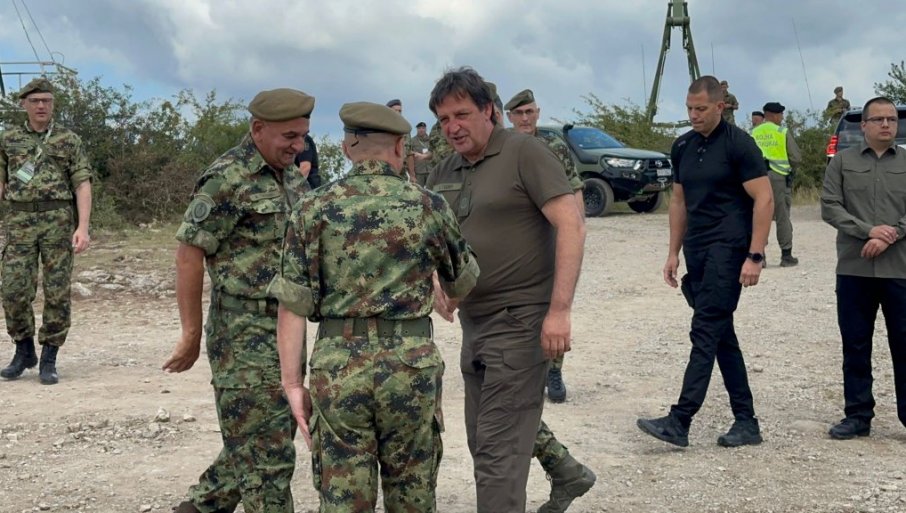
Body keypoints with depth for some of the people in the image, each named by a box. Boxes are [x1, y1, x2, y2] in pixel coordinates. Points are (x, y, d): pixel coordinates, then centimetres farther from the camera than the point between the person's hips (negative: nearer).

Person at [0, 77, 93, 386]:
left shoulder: (69, 140, 5)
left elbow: (83, 186, 0)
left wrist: (83, 227, -12)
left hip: (59, 221, -1)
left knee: (57, 292, -2)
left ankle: (48, 360, 7)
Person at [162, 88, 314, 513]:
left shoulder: (289, 176, 12)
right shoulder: (228, 179, -13)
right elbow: (188, 255, -14)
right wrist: (192, 335, -13)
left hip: (286, 330, 8)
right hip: (247, 336, -8)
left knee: (254, 446, 17)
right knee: (267, 459, -2)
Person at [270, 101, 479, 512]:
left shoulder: (314, 210, 0)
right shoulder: (429, 206, 0)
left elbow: (292, 306, -3)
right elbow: (463, 285, 14)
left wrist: (293, 383, 2)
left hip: (337, 368, 0)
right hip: (411, 364, 0)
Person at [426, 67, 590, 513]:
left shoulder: (524, 153, -10)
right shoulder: (444, 173, 10)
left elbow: (571, 226, -17)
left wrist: (560, 309, -23)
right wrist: (436, 282, 0)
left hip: (520, 319, -8)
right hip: (473, 321, 8)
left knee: (497, 448, -8)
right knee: (485, 436, 20)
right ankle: (567, 474, 42)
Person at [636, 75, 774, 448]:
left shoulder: (738, 144, -8)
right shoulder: (682, 147, 13)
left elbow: (764, 200, -11)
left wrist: (755, 256, -16)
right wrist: (674, 252, 15)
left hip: (728, 249, -8)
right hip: (697, 250, 8)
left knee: (706, 332, -11)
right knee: (722, 335, 9)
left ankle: (680, 422, -13)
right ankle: (746, 423, 16)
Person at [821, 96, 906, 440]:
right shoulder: (843, 161, 8)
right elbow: (830, 206, -2)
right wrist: (868, 230, -13)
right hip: (853, 268, 1)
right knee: (855, 345, 6)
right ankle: (858, 415, 15)